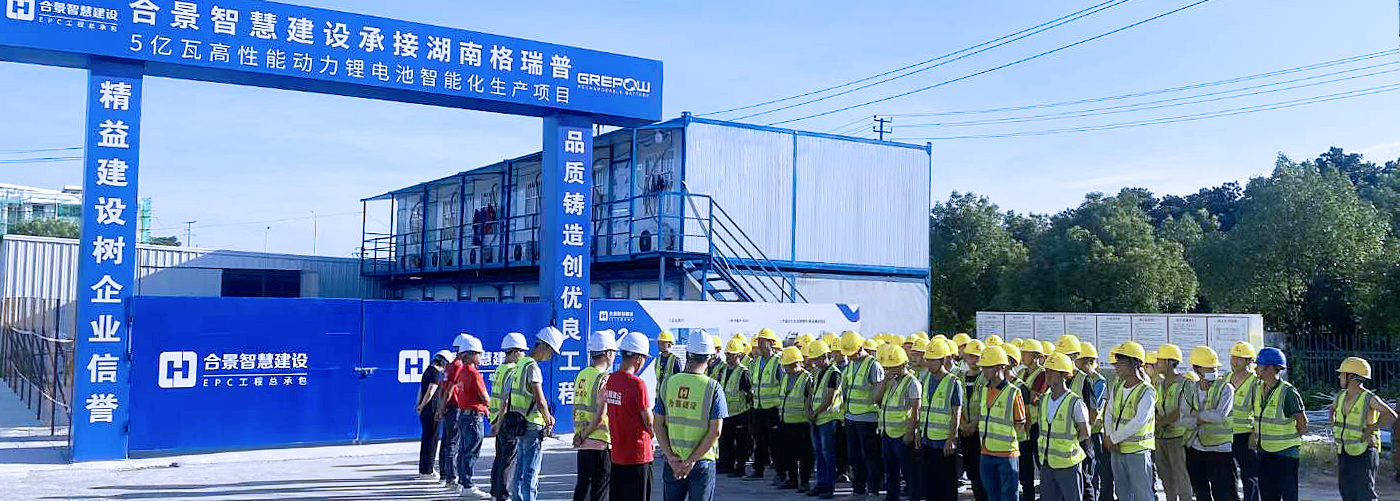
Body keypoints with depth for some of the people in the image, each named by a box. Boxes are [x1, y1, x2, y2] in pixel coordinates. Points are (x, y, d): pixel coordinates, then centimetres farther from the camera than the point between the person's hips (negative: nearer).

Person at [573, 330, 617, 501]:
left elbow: (575, 409, 11)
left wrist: (579, 434, 13)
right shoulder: (604, 379, -16)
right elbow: (600, 417, -19)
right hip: (600, 443, -8)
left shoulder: (581, 375, 8)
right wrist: (582, 438, -9)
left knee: (582, 485, 14)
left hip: (583, 443, 8)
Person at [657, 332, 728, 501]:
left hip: (673, 461, 3)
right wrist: (692, 460, -11)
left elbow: (659, 425, -3)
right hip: (702, 462, -3)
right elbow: (715, 431, -14)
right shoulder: (713, 387, -11)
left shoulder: (669, 383, -2)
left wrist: (671, 457, -5)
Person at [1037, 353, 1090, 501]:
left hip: (1068, 463, -6)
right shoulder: (1045, 400, 7)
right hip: (1046, 462, 6)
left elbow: (1085, 434, -7)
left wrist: (1069, 444, -3)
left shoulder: (1075, 403, -14)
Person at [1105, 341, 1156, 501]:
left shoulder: (1147, 391, -13)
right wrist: (1109, 437, -5)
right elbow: (1109, 416, 13)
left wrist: (1114, 438, -14)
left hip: (1138, 451, -7)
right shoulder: (1116, 389, 9)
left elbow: (1139, 422, -19)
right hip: (1116, 450, 7)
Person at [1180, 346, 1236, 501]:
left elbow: (1220, 416, -20)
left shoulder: (1225, 388, -7)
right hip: (1194, 449, 5)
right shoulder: (1190, 389, 6)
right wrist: (1198, 421, -17)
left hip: (1219, 450, -5)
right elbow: (1181, 419, -1)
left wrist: (1196, 413, -8)